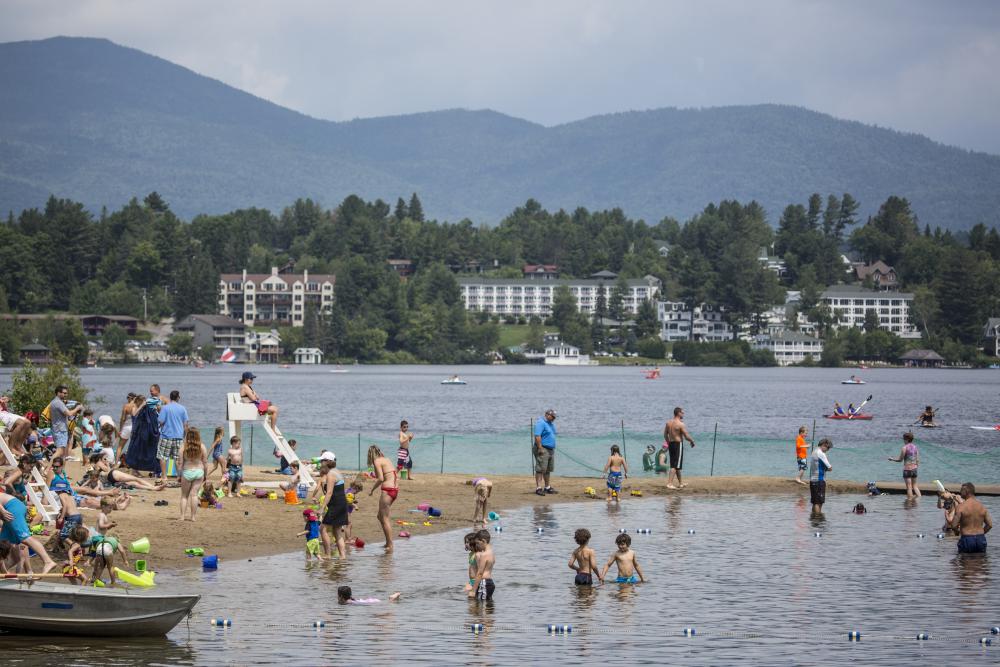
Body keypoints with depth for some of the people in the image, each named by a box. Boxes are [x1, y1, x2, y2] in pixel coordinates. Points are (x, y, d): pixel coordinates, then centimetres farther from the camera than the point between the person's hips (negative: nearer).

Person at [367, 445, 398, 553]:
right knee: (380, 517, 19)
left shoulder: (377, 461, -6)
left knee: (385, 519, -3)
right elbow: (397, 476, 19)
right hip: (395, 489, 9)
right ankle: (388, 543, 21)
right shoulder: (386, 460, 18)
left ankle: (390, 546, -5)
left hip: (387, 490, -9)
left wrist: (372, 489, -6)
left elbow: (381, 478, -17)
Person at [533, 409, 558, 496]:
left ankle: (547, 487, 21)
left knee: (548, 470, 14)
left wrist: (553, 448, 21)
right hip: (543, 450, -9)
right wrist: (540, 448, -24)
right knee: (540, 469, -10)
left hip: (551, 450, 9)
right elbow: (537, 436, -22)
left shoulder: (551, 423, 17)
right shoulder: (541, 423, -14)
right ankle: (538, 488, -11)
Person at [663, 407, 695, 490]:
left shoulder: (668, 423, 7)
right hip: (678, 444, -8)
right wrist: (692, 441, 4)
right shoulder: (680, 424, -15)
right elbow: (687, 436, -15)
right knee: (675, 466, -7)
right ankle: (669, 483, -15)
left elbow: (665, 435, 14)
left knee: (675, 465, 18)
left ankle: (680, 483, 30)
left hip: (671, 444, 8)